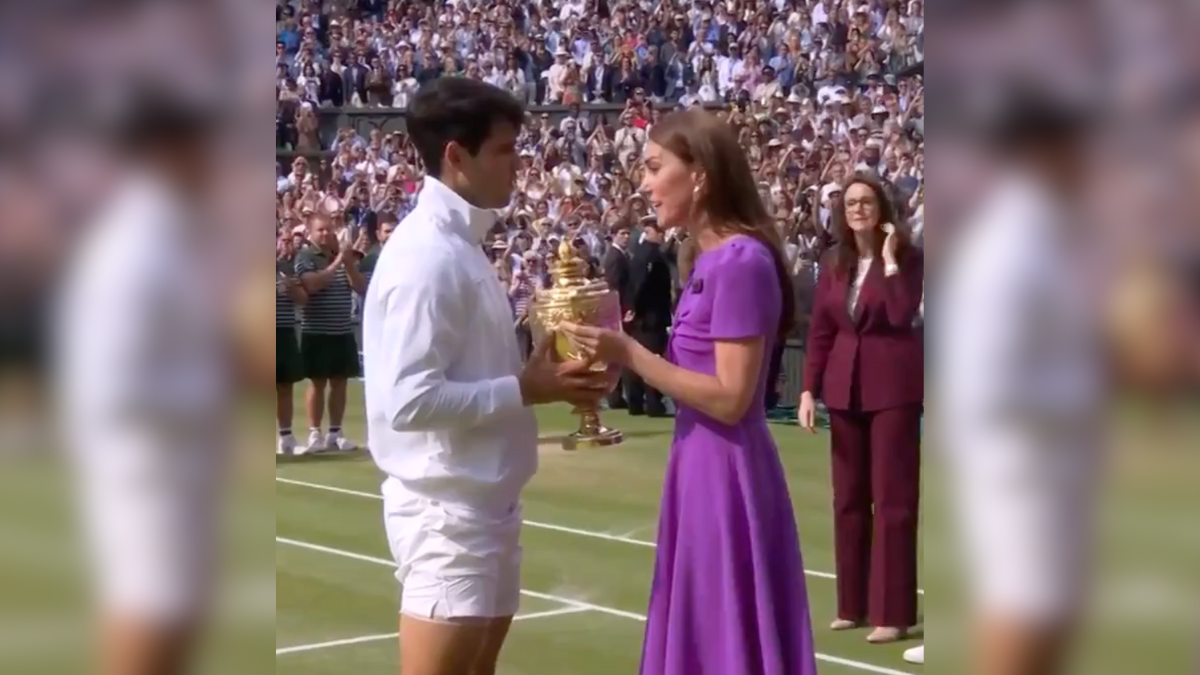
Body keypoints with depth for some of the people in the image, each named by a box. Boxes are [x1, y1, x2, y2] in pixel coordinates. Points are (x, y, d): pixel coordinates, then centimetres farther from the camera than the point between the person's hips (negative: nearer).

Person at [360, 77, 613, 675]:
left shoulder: (462, 245, 12)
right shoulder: (427, 254, -18)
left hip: (484, 502, 10)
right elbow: (410, 400, -26)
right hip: (445, 510, -10)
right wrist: (525, 390, -19)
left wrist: (539, 375, 2)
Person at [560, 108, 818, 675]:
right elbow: (703, 374, 10)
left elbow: (730, 398, -20)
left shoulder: (742, 261, -17)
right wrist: (618, 352, 2)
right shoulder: (714, 260, 11)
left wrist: (629, 355, -19)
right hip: (703, 470, 9)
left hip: (724, 477, -9)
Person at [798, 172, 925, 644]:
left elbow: (902, 315, -21)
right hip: (845, 386, 6)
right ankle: (853, 604, 20)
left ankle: (891, 611, -1)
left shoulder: (907, 257, -6)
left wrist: (889, 261, -20)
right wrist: (809, 390, 1)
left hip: (892, 385, -5)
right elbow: (819, 331, 7)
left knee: (892, 495, -4)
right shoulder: (834, 264, 8)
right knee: (848, 495, 10)